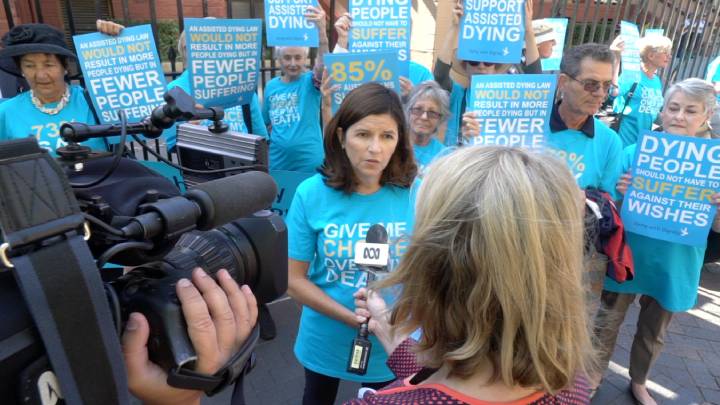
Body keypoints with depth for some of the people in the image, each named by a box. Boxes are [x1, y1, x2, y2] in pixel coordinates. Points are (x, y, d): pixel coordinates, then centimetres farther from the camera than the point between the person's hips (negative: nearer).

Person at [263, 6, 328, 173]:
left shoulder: (310, 81, -5)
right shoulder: (271, 86, 6)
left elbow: (323, 65, -27)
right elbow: (266, 124, 14)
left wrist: (321, 30, -43)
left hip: (310, 163, -3)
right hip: (277, 163, 3)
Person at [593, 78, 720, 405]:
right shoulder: (635, 152, -9)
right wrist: (620, 192, -29)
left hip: (673, 266, 1)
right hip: (627, 258, -1)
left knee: (653, 333, 21)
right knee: (607, 323, 13)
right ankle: (595, 374, 36)